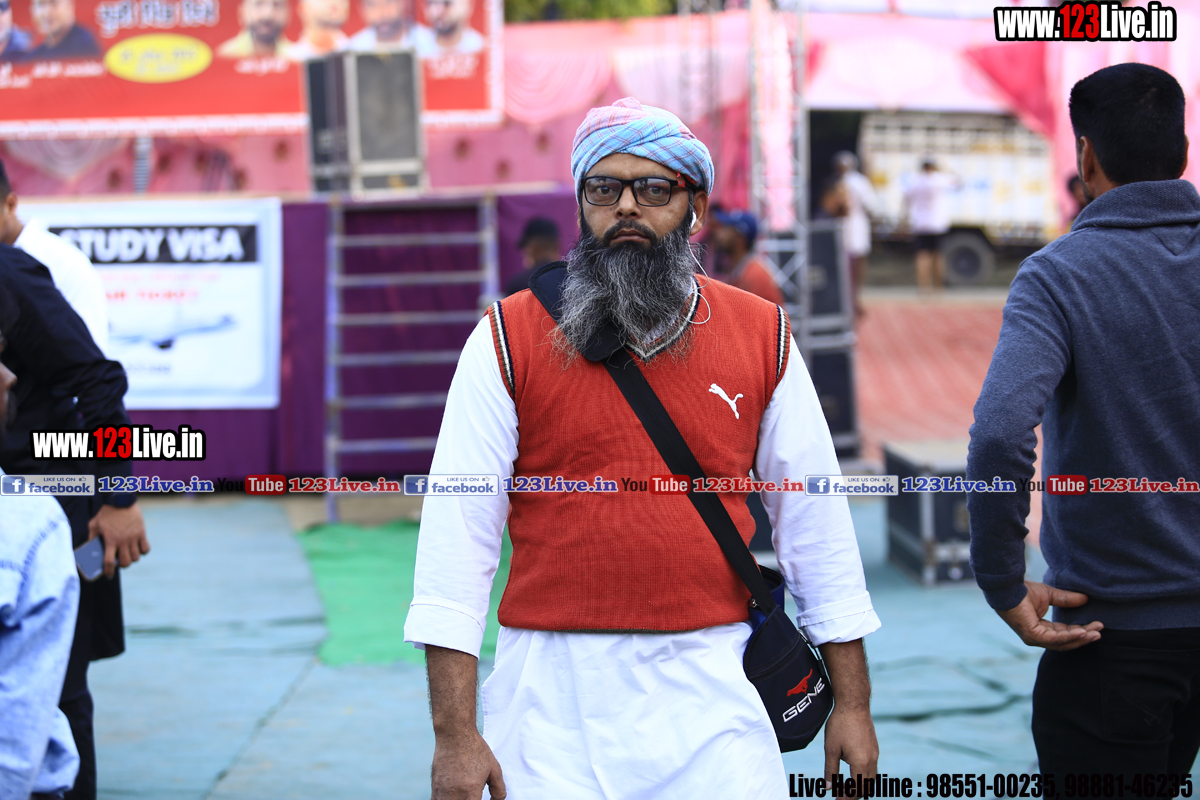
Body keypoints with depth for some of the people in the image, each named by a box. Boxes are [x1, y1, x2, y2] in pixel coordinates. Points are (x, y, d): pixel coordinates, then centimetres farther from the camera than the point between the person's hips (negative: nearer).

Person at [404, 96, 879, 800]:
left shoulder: (762, 338, 6)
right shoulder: (509, 339, -1)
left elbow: (816, 526, 10)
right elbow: (459, 530, -5)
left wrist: (854, 704, 8)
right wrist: (455, 735, -11)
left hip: (713, 695, 2)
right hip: (556, 700, -1)